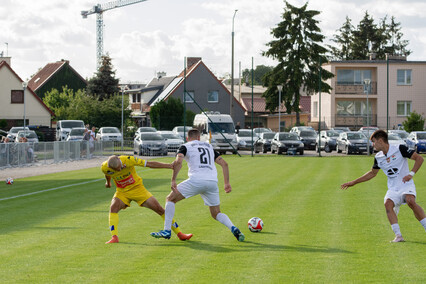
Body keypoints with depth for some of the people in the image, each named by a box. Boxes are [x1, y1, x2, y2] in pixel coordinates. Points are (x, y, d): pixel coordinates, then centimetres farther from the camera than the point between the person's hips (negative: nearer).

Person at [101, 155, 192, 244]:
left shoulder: (128, 160, -28)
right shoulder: (105, 168, -20)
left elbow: (149, 164, -20)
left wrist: (170, 166, -21)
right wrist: (108, 182, 29)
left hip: (137, 188, -1)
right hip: (122, 192, 1)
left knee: (159, 209, -5)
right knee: (113, 207, -28)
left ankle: (179, 234, 5)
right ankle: (114, 237, -26)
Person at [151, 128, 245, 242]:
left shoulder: (185, 146, 13)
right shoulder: (209, 146, 27)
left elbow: (178, 162, -7)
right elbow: (224, 163, 21)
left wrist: (173, 180, -5)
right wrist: (227, 183, 21)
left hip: (196, 180, -4)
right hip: (213, 181, 4)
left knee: (170, 199, 12)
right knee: (216, 214, 18)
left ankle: (167, 231, 2)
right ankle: (234, 229, -7)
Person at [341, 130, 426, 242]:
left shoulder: (400, 149, -8)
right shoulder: (378, 157, 9)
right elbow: (372, 173, 26)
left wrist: (411, 174, -21)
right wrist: (353, 182, 25)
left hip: (406, 185, -5)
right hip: (393, 189, 5)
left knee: (411, 201, -33)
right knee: (388, 204, -25)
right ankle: (398, 236, -26)